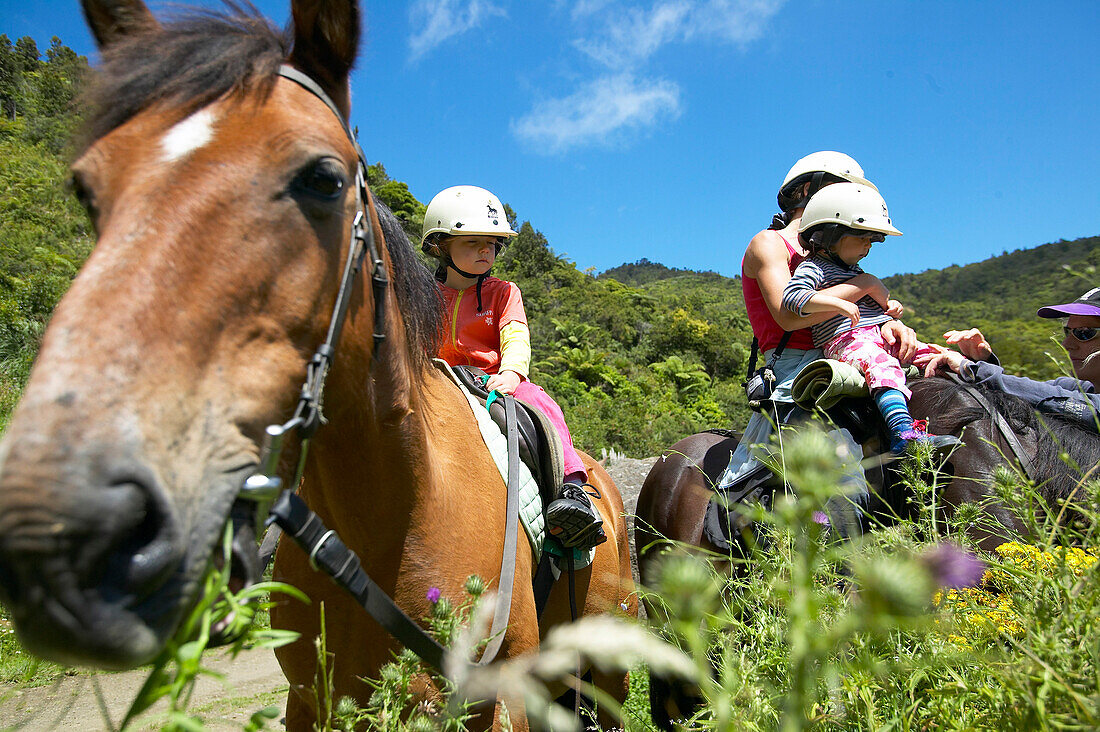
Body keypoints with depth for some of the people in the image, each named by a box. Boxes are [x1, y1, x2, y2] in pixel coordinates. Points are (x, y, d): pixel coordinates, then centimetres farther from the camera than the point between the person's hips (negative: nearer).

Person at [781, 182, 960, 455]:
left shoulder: (854, 270, 28)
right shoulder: (813, 268, -2)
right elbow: (792, 295, -21)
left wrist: (889, 305, 18)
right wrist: (838, 303, -25)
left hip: (881, 334, 10)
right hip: (845, 339, -10)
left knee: (932, 355, 4)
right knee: (883, 367, -35)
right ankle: (904, 433, -47)